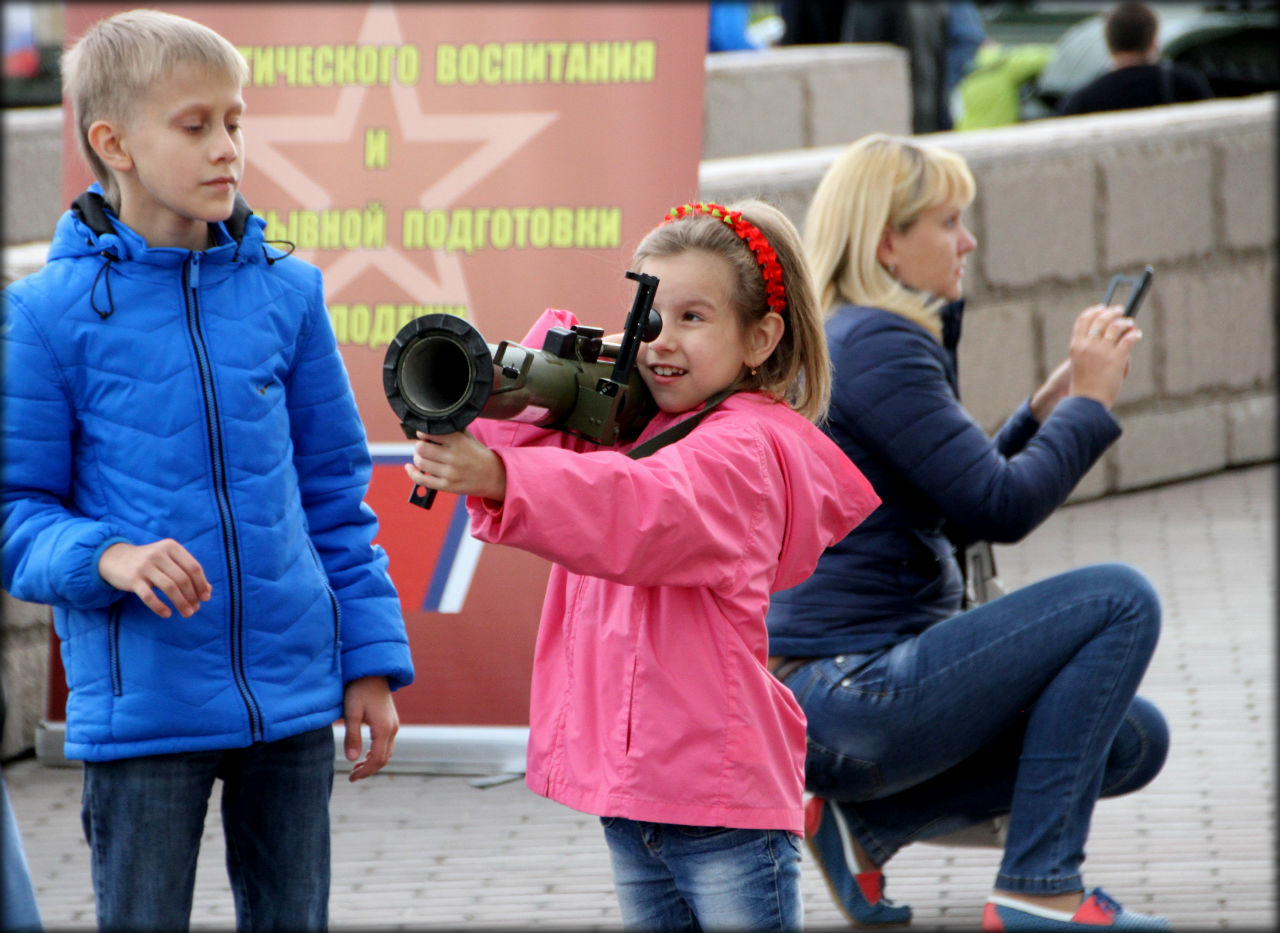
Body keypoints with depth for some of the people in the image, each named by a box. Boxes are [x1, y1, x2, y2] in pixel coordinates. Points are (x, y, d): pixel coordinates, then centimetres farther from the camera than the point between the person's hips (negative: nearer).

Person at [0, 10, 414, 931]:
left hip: (292, 699, 3)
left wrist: (372, 657, 8)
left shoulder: (286, 293, 4)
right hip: (142, 707, -3)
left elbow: (336, 494, 11)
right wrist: (108, 558, -23)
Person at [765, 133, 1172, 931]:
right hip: (851, 692, -10)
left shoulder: (845, 341, 17)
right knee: (1120, 600, -13)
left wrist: (1053, 403, 13)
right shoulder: (879, 346, -15)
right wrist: (1091, 402, -5)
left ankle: (867, 824, 9)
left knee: (1135, 742, 14)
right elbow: (1002, 508, -19)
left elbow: (959, 507, 23)